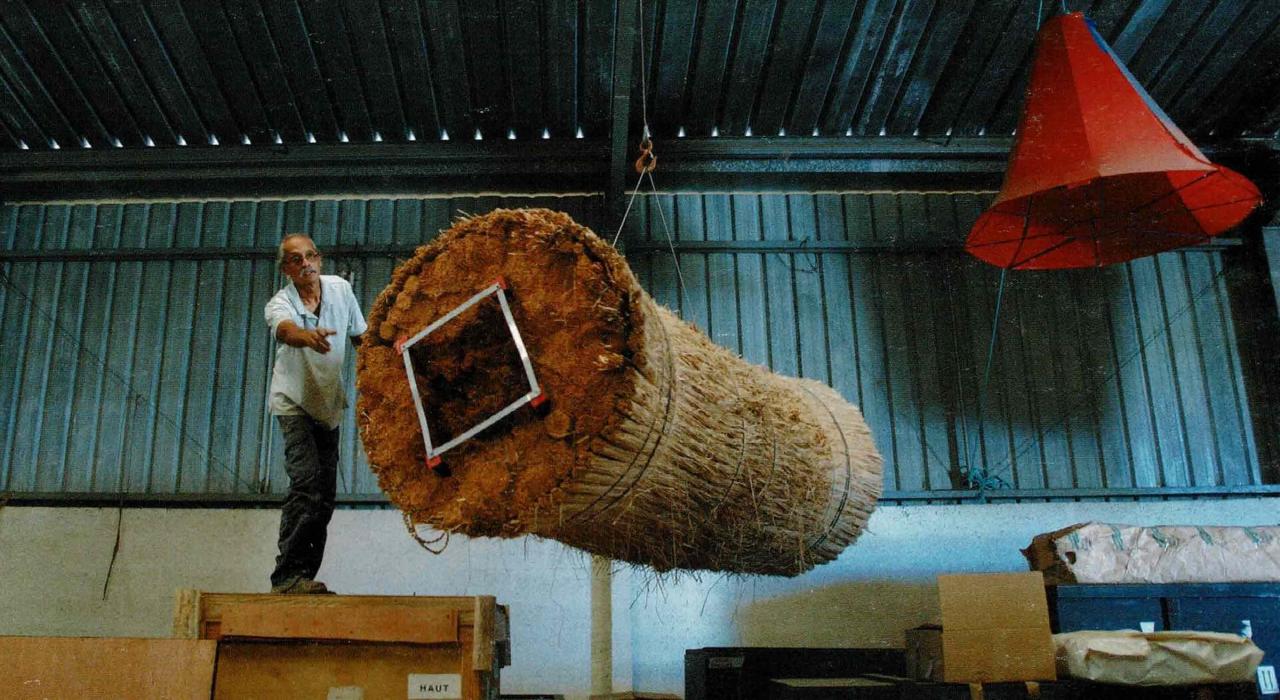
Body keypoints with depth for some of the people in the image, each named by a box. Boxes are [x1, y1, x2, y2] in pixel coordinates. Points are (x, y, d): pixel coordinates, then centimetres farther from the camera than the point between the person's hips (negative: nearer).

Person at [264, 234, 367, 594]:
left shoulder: (340, 288, -4)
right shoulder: (279, 304, -18)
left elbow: (360, 334, 9)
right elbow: (285, 329, -42)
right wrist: (309, 336, -64)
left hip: (329, 404, 5)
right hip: (294, 402, -5)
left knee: (325, 496, 6)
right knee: (307, 483, -23)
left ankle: (302, 578, 15)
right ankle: (288, 575, -21)